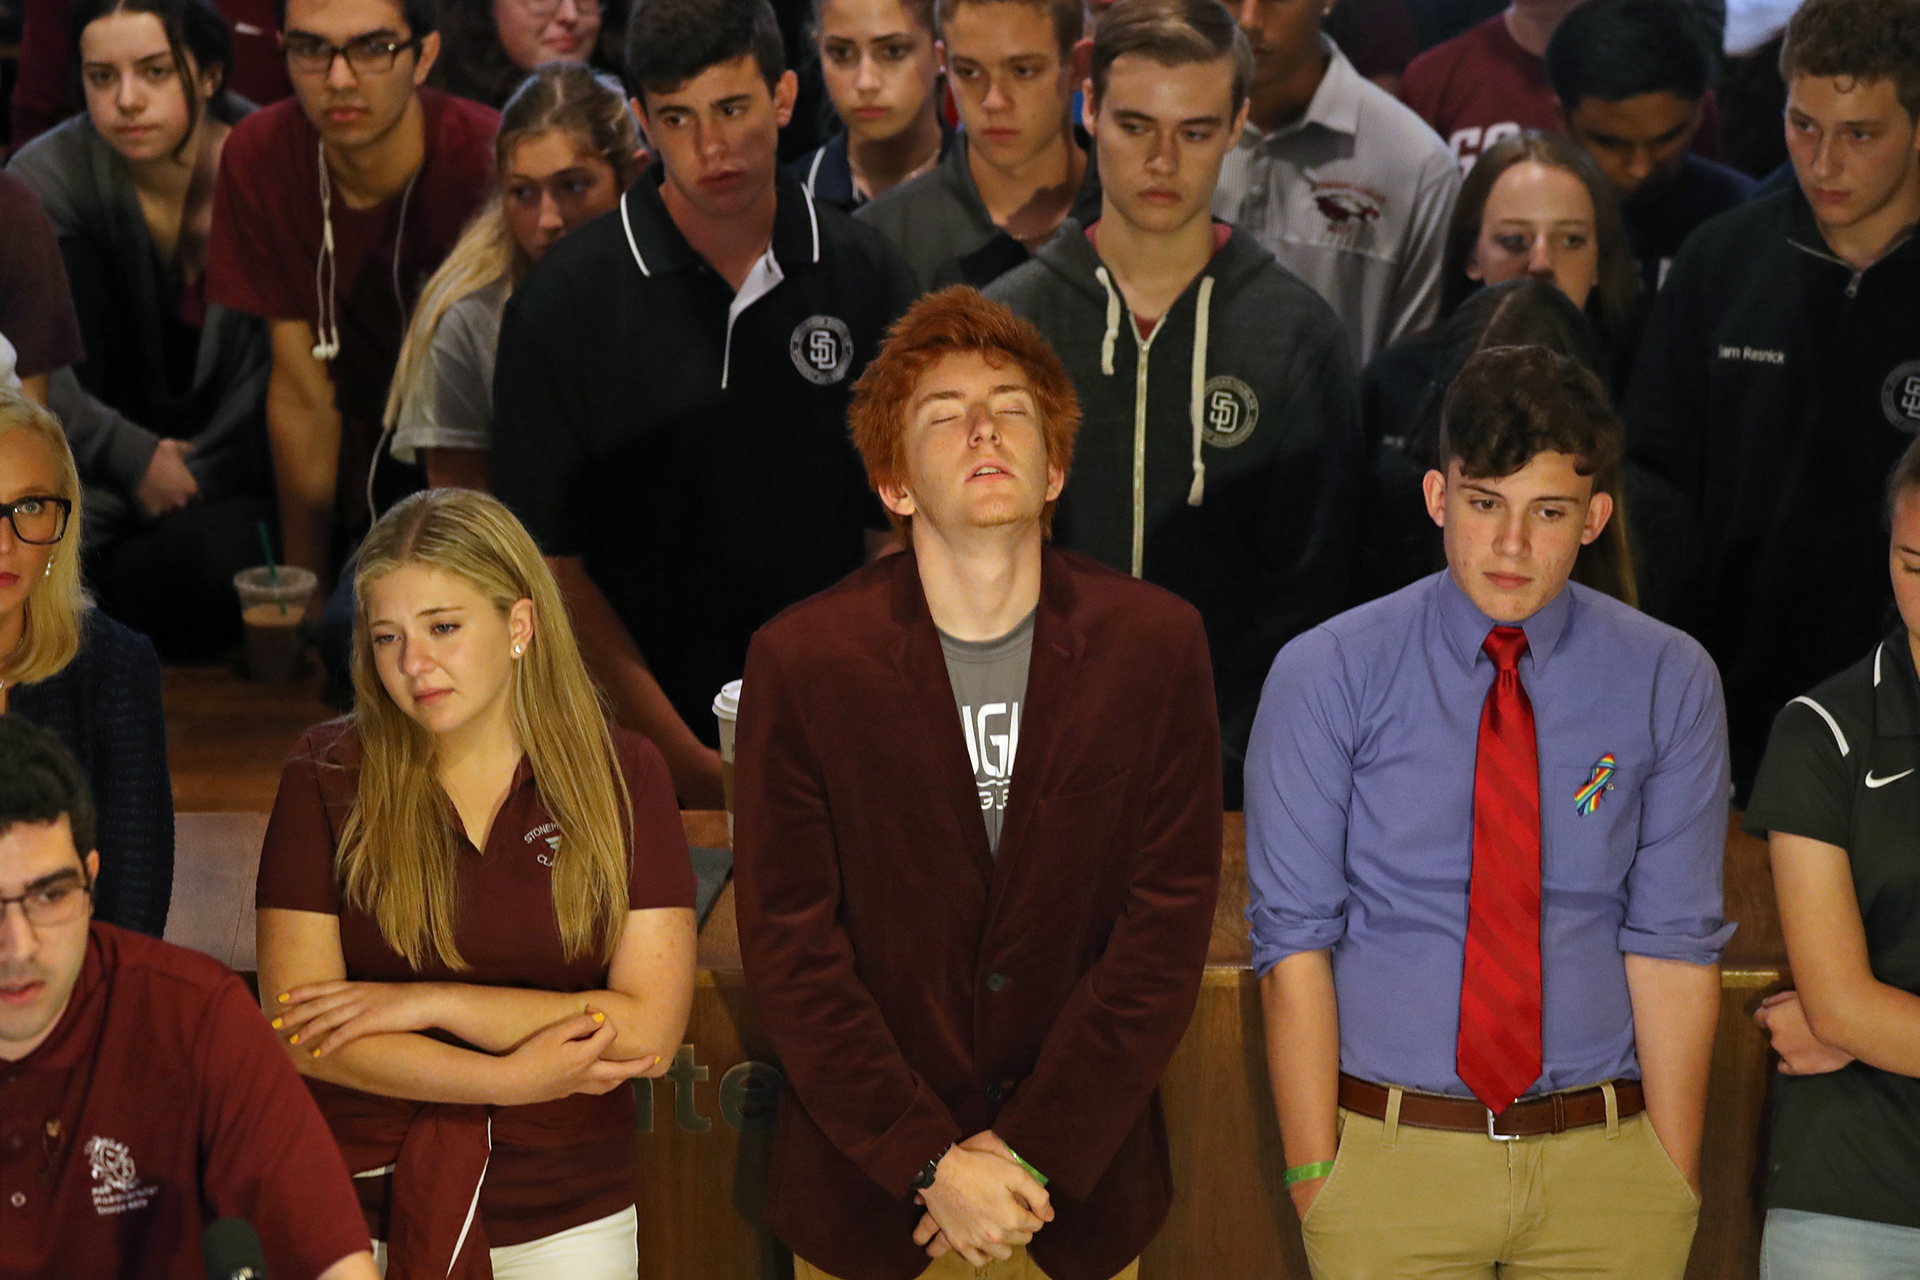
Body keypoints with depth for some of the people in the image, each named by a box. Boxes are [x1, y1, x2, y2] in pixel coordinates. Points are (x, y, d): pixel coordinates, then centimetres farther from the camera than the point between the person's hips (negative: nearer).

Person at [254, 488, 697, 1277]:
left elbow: (651, 1031, -10)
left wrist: (430, 1002, -14)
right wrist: (514, 1079, -16)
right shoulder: (327, 776, -4)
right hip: (360, 1206, -1)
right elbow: (297, 1033, -10)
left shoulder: (621, 776, -2)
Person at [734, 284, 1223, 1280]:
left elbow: (1167, 928, -6)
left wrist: (1034, 1154, -12)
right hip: (868, 1196, -1)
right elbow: (789, 948, -8)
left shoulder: (1158, 645, -4)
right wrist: (933, 1164, -14)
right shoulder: (801, 661, -8)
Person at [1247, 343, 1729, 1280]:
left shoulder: (1669, 684, 1)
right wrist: (1315, 1179, -10)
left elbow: (1673, 945, -1)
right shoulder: (1327, 677, -3)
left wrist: (1675, 1183, -6)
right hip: (1390, 1156, -1)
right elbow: (1293, 942, -5)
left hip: (1603, 1165, 1)